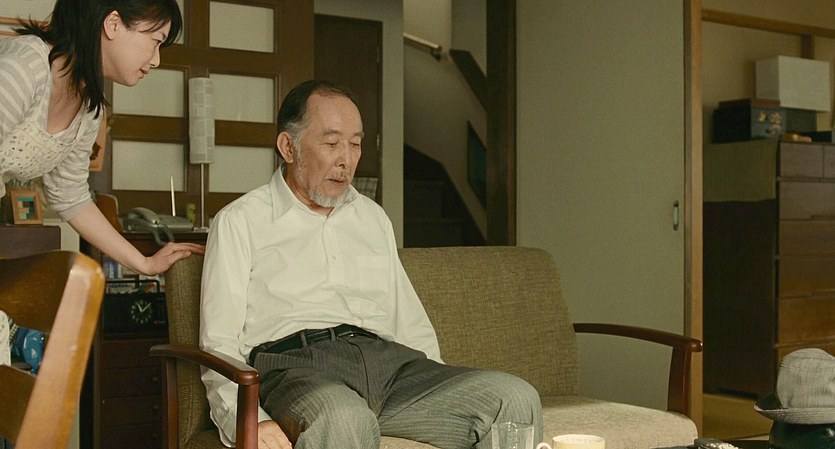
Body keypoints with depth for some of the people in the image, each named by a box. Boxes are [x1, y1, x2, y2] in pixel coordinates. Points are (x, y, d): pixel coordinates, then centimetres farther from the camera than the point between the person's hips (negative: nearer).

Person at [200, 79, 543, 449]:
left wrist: (446, 392, 7)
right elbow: (220, 344, 1)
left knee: (516, 397, -20)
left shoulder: (373, 218, 26)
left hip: (390, 363, 5)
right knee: (342, 418, -41)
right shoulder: (238, 222, 10)